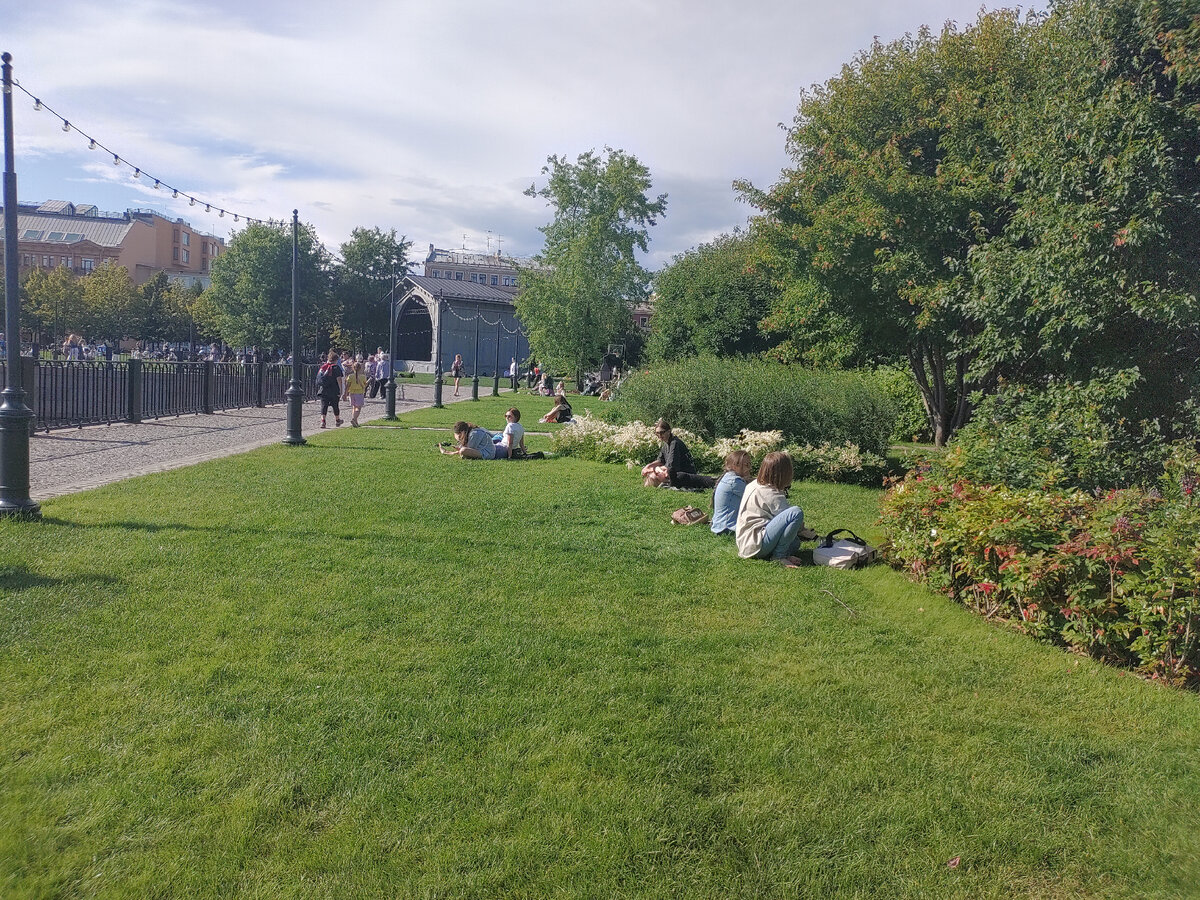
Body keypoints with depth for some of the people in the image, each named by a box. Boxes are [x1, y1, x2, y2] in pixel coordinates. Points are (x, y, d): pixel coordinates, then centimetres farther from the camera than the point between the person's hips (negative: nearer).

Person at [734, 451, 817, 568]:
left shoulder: (755, 484, 12)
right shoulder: (772, 495, -16)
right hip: (756, 546, -11)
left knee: (795, 542, 30)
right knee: (797, 512, -23)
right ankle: (779, 556, -15)